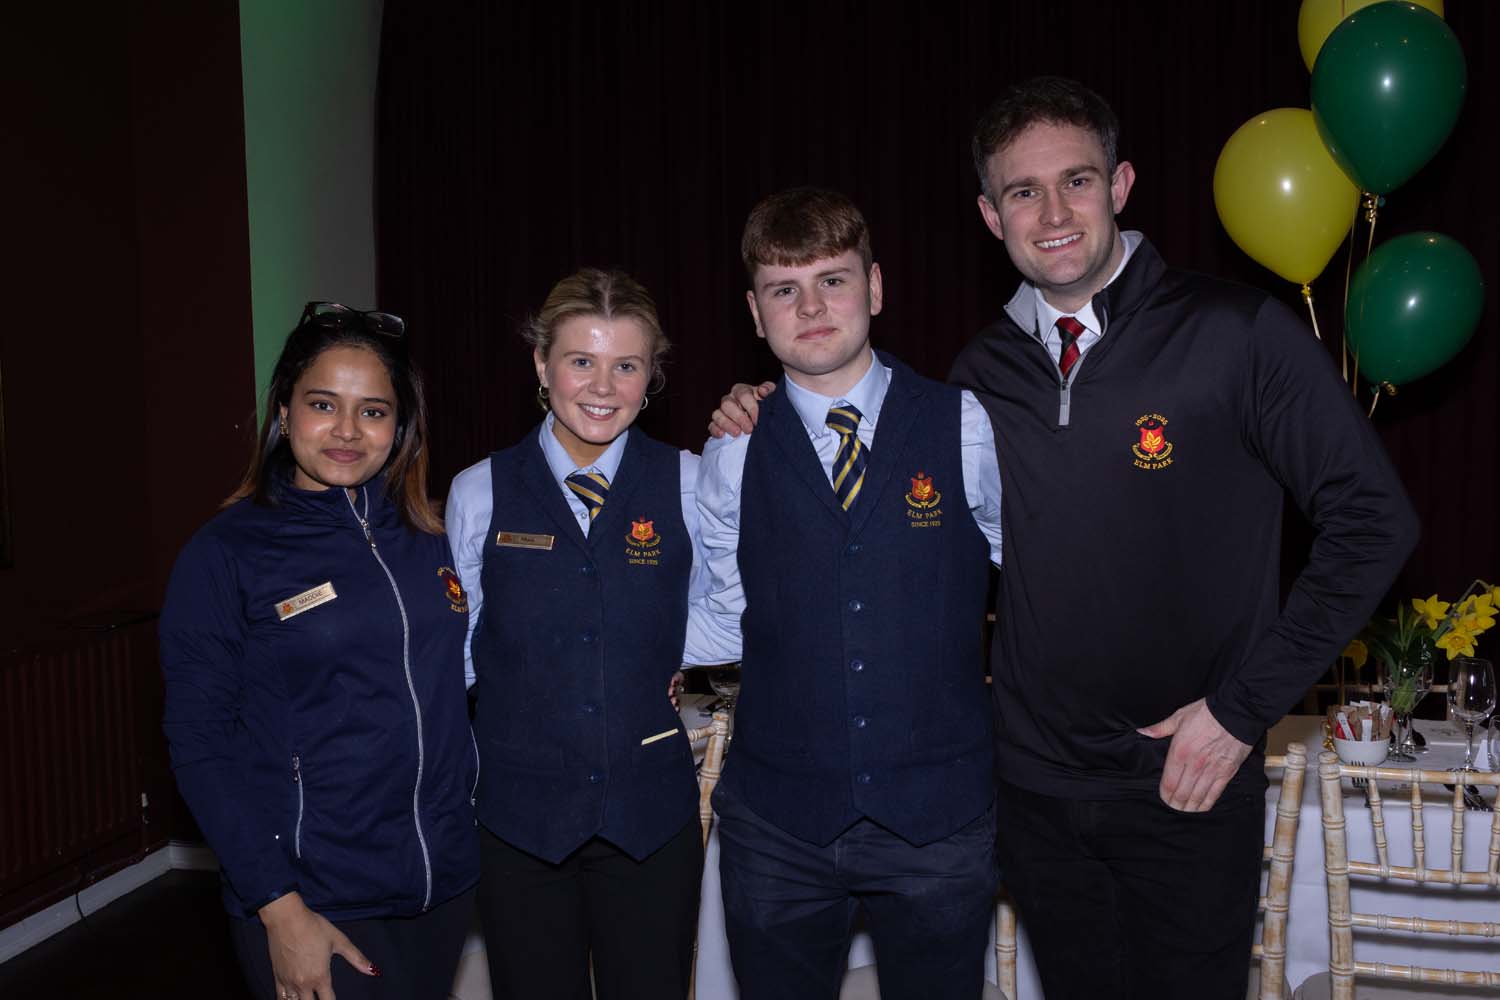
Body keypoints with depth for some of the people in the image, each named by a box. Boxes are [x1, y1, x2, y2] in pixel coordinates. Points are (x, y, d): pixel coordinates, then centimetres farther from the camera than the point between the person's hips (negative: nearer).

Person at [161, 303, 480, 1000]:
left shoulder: (426, 538, 4)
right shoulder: (225, 554, -8)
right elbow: (200, 743, -10)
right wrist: (278, 908, -16)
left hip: (446, 883, 5)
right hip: (311, 903, -4)